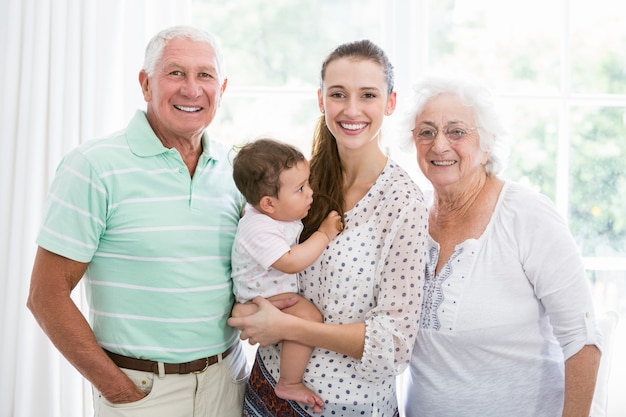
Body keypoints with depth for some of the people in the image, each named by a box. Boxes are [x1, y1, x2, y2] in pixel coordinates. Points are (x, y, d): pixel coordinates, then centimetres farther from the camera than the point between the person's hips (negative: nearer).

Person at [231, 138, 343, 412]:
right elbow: (291, 261, -36)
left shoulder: (275, 212, -2)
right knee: (308, 317, -30)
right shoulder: (259, 230, -31)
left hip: (281, 291, 11)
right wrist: (325, 234, -27)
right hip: (262, 301, -11)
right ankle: (289, 384, -16)